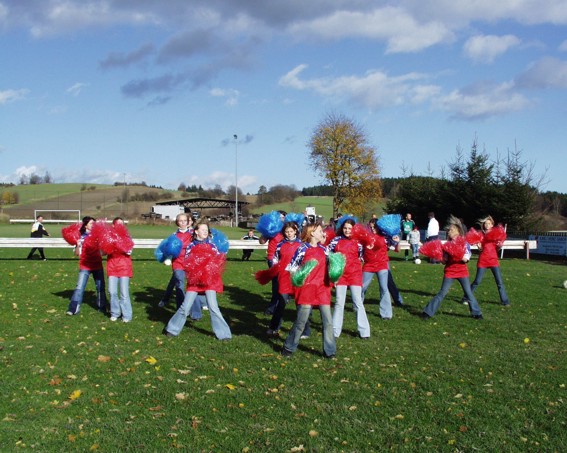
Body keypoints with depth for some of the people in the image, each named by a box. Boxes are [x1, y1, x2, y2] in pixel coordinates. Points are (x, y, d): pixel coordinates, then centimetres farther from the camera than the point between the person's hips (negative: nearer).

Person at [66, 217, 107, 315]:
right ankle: (73, 309, -5)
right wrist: (78, 245, -19)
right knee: (79, 287, -9)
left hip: (97, 265, 3)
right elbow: (77, 254, -3)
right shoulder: (81, 237, -3)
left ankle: (102, 307, 23)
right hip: (85, 266, -3)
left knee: (100, 287, 10)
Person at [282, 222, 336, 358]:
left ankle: (329, 351, 9)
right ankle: (289, 348, 16)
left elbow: (329, 265, 20)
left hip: (323, 289, 5)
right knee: (301, 321, -1)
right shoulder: (303, 249, -4)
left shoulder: (323, 249, 12)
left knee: (328, 321, 0)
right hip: (307, 289, -5)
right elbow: (292, 267, -1)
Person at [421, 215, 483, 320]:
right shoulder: (447, 245, 3)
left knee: (468, 293, 1)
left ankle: (476, 313, 13)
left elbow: (466, 259, -11)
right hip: (449, 272, 1)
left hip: (462, 272, -1)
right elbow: (444, 261, 4)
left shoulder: (464, 243, -3)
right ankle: (428, 312, 2)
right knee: (442, 293, -1)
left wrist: (458, 254, -26)